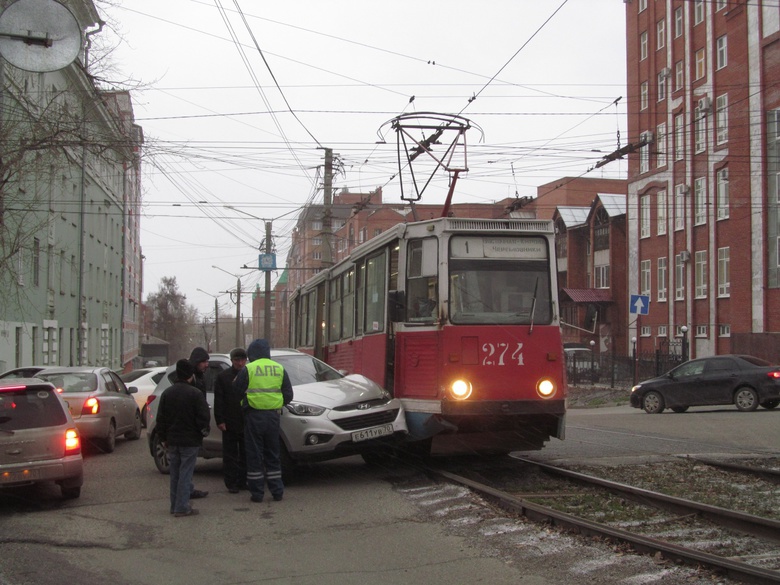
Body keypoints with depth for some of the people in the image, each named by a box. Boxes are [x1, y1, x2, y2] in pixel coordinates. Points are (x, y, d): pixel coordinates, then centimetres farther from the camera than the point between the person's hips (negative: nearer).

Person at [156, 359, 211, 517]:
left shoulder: (167, 393, 5)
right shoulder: (195, 394, -13)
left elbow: (160, 418, 9)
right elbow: (204, 416, -13)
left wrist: (163, 438, 16)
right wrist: (203, 431, 5)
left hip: (172, 440, 5)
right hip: (190, 441, -5)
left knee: (175, 473, 14)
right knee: (185, 474, -3)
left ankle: (175, 505, 19)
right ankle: (182, 508, -4)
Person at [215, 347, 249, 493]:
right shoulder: (223, 376, 2)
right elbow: (218, 401, -2)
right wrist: (220, 420, -9)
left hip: (247, 422, 2)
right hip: (230, 423, -2)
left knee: (245, 455, 8)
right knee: (230, 455, 2)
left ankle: (242, 482, 16)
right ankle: (231, 484, 6)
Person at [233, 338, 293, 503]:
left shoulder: (248, 369, -6)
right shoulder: (279, 369, 7)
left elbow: (237, 392, -4)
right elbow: (288, 395, 7)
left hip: (254, 415, -3)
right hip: (273, 415, 4)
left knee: (254, 454, 3)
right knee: (273, 454, 13)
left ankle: (257, 493, 4)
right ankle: (277, 491, 12)